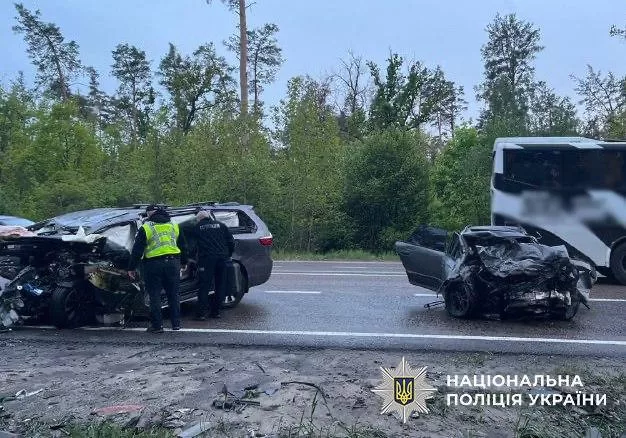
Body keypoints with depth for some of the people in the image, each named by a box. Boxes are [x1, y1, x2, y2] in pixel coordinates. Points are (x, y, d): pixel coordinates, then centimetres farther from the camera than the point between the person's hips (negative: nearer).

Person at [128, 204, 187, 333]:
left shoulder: (145, 228, -2)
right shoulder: (174, 226, 12)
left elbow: (137, 250, -4)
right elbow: (182, 246, 19)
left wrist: (131, 268, 2)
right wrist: (183, 262, 28)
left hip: (154, 265, -4)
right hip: (173, 263, 4)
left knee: (154, 296, 4)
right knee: (173, 294, 12)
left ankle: (157, 325, 6)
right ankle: (176, 323, 16)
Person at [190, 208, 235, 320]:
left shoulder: (197, 227, 6)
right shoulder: (221, 225, 10)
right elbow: (231, 242, 9)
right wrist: (228, 255, 19)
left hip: (206, 259, -2)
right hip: (222, 258, 2)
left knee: (204, 286, 1)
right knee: (220, 285, 11)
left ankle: (202, 313, -2)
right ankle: (215, 311, 15)